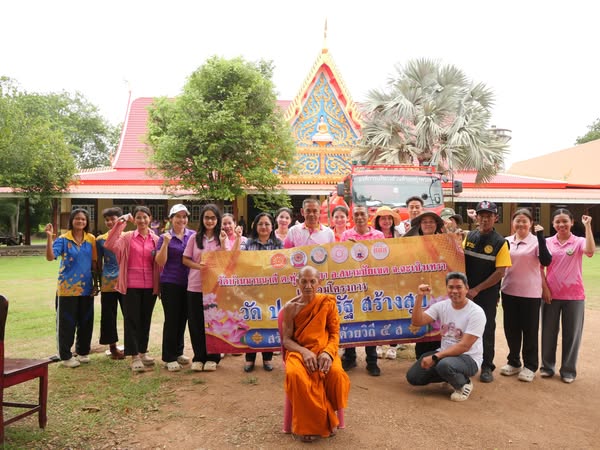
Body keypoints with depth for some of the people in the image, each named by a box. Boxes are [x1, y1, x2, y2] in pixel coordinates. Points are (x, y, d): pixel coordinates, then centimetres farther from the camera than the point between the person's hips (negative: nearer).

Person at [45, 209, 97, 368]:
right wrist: (49, 237, -28)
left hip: (86, 287, 4)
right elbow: (50, 257, -19)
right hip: (67, 287, -3)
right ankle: (65, 356, 14)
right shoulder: (63, 239, -6)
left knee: (86, 321, 11)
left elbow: (94, 262, 9)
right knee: (66, 322, 3)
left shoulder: (91, 239, 4)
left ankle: (83, 352, 27)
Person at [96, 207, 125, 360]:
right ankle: (113, 347, 18)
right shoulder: (100, 240, 5)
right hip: (108, 283, 1)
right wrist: (99, 281, 10)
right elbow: (99, 263, 11)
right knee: (109, 315, 6)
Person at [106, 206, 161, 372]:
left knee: (146, 319, 13)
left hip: (150, 285, 3)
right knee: (132, 319, 1)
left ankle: (143, 351, 28)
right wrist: (119, 223, -18)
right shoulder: (127, 237, -1)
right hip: (132, 285, -2)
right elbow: (109, 245, -17)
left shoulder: (156, 239, 5)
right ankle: (134, 356, 8)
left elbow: (160, 263, 7)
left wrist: (159, 284, 2)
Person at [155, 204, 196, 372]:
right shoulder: (164, 237, -3)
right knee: (171, 319, 0)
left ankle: (178, 352, 27)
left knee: (183, 318, 12)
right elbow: (160, 262, -9)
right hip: (170, 283, -3)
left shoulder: (193, 235, 4)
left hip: (188, 283, 3)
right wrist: (166, 243, -20)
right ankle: (169, 358, 10)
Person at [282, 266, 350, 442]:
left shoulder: (327, 302, 2)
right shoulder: (290, 307, 1)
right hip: (299, 351, 0)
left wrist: (328, 352, -19)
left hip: (323, 351, 1)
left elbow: (335, 333, 2)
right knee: (295, 375, -35)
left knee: (336, 373, -32)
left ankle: (327, 418, -2)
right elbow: (286, 340, 0)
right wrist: (304, 352, -20)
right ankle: (311, 424, -12)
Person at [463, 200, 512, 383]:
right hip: (466, 292, 4)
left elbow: (500, 272, -12)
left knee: (487, 330, 6)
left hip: (487, 294, -4)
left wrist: (476, 290, -14)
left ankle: (487, 367, 20)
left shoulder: (500, 242, -8)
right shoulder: (469, 236, 4)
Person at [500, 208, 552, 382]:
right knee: (511, 328, 12)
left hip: (530, 293, -4)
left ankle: (530, 366, 20)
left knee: (530, 330, 6)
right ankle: (513, 362, 28)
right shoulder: (506, 241, 5)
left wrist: (540, 237, -24)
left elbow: (546, 261, -21)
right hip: (509, 291, 4)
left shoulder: (536, 241, -6)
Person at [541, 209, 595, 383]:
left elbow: (590, 252, -24)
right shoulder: (547, 242, 1)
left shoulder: (579, 241, -3)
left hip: (574, 295, -1)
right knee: (548, 331, 10)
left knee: (571, 333, 7)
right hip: (551, 294, 1)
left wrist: (587, 226, -23)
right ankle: (547, 366, 25)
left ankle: (568, 370, 20)